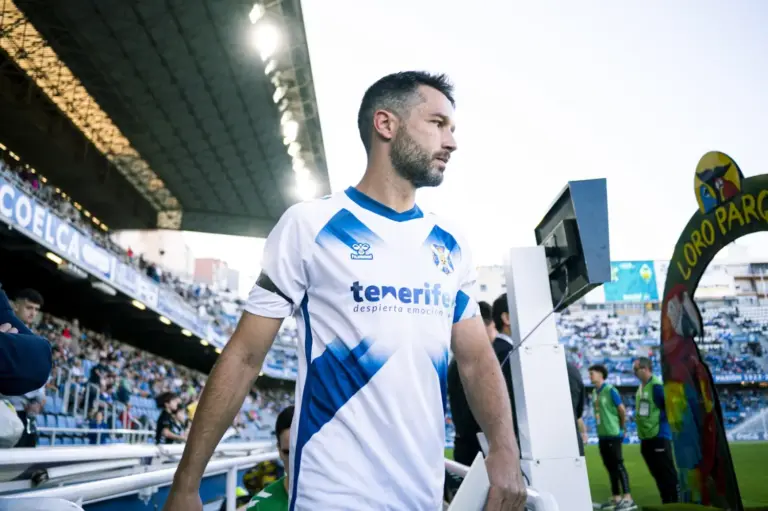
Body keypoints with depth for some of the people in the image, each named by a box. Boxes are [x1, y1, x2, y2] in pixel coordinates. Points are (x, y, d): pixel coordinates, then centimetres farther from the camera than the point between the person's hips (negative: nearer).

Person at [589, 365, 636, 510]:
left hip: (613, 434, -7)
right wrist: (602, 428, 11)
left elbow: (622, 410, -8)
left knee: (618, 465, -5)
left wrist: (621, 428, 3)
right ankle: (616, 498, 17)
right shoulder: (594, 392, 10)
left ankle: (628, 498, 0)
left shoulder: (610, 390, -11)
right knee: (610, 467, 10)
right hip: (602, 435, 7)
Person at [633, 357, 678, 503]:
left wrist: (661, 421, -13)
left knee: (667, 472, -1)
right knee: (657, 473, 15)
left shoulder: (657, 385, -15)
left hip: (659, 436, -9)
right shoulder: (641, 387, 11)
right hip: (646, 438, 9)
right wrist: (637, 417, 8)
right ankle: (667, 503, 25)